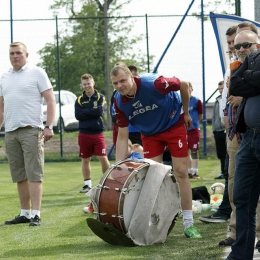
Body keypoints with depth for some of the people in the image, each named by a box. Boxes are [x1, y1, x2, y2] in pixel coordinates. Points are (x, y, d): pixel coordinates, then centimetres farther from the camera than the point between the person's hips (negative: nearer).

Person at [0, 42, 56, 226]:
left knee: (34, 174, -8)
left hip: (31, 130, -6)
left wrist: (49, 126, -13)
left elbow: (51, 101, -4)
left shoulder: (37, 73, 1)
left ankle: (36, 214, -10)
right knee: (20, 176, 8)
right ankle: (25, 213, 14)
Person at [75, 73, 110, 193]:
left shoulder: (100, 97, 3)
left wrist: (86, 112, -9)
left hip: (98, 133, -2)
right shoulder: (79, 100, 7)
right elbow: (78, 115, -7)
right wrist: (93, 111, -10)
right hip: (84, 133, 2)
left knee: (103, 158, -9)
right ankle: (87, 184, 17)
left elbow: (100, 111, -14)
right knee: (85, 159, 8)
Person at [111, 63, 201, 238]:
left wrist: (186, 113, -6)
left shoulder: (154, 84, -33)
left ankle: (189, 224, -1)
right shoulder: (119, 102, -17)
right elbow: (122, 137, -12)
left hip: (174, 125, -4)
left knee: (181, 172, -5)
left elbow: (184, 85, -17)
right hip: (150, 133, 4)